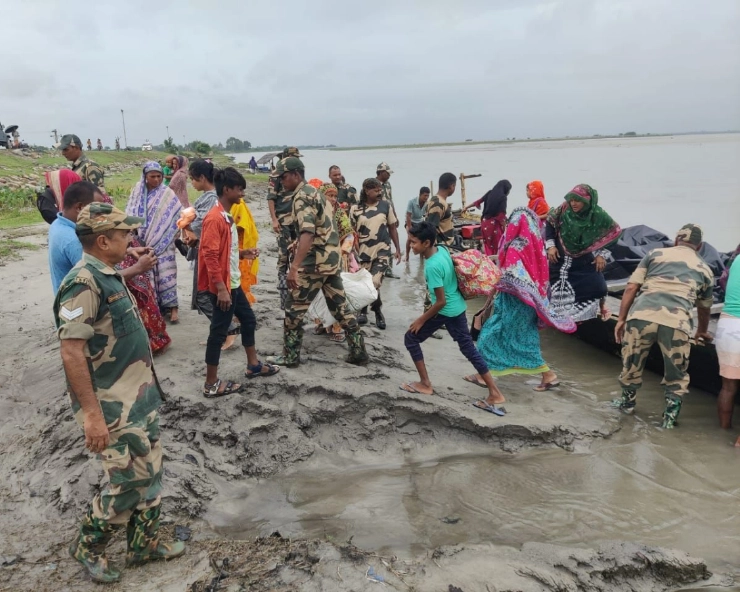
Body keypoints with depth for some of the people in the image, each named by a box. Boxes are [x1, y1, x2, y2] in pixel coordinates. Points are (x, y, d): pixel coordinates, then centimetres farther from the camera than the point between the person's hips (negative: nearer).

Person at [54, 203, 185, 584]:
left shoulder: (108, 276, 8)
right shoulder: (83, 284, -22)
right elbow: (71, 354, -25)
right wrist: (92, 414, -25)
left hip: (139, 398, 9)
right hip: (112, 408, -9)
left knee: (149, 474, 16)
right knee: (129, 482, 2)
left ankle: (144, 543, 32)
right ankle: (88, 545, 25)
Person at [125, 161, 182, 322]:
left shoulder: (168, 194, -3)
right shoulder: (137, 191, 6)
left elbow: (178, 216, -6)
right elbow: (130, 213, 8)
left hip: (162, 242, -3)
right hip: (141, 241, 3)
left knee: (165, 273, -7)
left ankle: (171, 307, -5)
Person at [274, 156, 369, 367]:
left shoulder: (302, 196, -13)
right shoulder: (314, 192, 17)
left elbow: (307, 234, -28)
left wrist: (294, 267, -33)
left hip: (314, 263, -9)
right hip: (331, 259, 9)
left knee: (294, 310, 3)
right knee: (340, 308, 13)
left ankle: (290, 357, 11)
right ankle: (359, 352, 17)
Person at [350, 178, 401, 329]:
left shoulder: (386, 205, 1)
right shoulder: (355, 209, -2)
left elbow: (393, 228, 8)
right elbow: (352, 232, 5)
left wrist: (398, 249, 6)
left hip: (382, 251, -1)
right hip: (363, 253, 1)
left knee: (374, 283, -12)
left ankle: (377, 311, 14)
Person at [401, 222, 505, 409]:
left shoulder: (432, 266, -27)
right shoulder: (442, 249, -3)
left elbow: (441, 302, -23)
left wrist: (421, 320, -13)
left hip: (445, 311, -9)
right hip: (458, 307, 9)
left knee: (411, 338, 8)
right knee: (468, 348, 15)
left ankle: (425, 384, 16)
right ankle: (495, 393, 17)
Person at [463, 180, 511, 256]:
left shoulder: (490, 193, 8)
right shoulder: (503, 197, -10)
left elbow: (478, 202, 21)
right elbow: (501, 215, -14)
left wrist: (467, 208, 36)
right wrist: (504, 228, -7)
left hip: (485, 223, 6)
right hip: (495, 224, -6)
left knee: (488, 247, 13)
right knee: (497, 247, 0)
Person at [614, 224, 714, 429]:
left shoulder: (655, 254, 22)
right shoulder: (705, 270, 26)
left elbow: (631, 288, 12)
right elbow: (704, 308, 40)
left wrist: (621, 319, 16)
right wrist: (702, 332, 59)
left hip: (642, 315, 0)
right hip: (676, 322, 0)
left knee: (631, 363, 22)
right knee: (676, 374, 21)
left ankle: (627, 402, 40)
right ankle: (670, 417, 27)